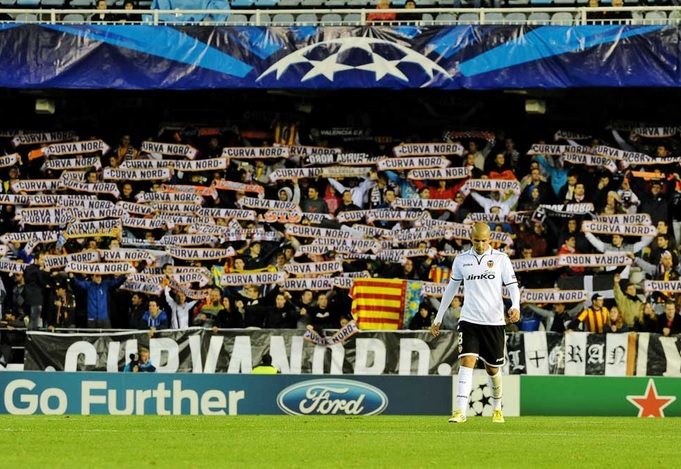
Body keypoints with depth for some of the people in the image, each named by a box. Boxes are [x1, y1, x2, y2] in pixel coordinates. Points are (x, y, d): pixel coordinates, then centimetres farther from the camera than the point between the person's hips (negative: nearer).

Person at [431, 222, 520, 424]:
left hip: (494, 322, 0)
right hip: (469, 321, 0)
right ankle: (460, 412, -23)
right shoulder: (461, 260, 6)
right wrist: (438, 318, 17)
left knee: (493, 368, 10)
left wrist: (515, 306, -22)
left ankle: (497, 409, 32)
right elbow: (451, 289, 16)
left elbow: (513, 286, -1)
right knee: (467, 361, -17)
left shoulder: (501, 259, 0)